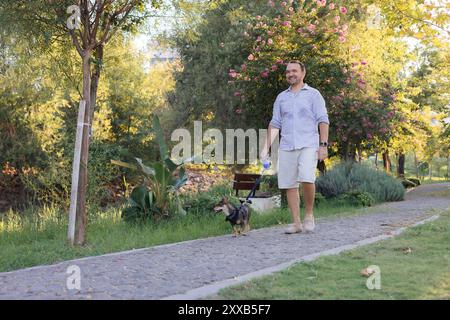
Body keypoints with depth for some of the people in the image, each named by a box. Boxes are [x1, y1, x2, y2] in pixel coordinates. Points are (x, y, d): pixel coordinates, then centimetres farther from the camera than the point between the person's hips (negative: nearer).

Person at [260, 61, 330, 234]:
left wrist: (323, 145, -10)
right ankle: (296, 223, 9)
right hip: (286, 148, 4)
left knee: (307, 179, -21)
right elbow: (275, 124, 14)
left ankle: (309, 214, 0)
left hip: (308, 146, -4)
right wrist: (265, 148, 6)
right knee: (290, 185, 1)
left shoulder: (313, 94, 6)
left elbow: (323, 121, 0)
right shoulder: (281, 97, 17)